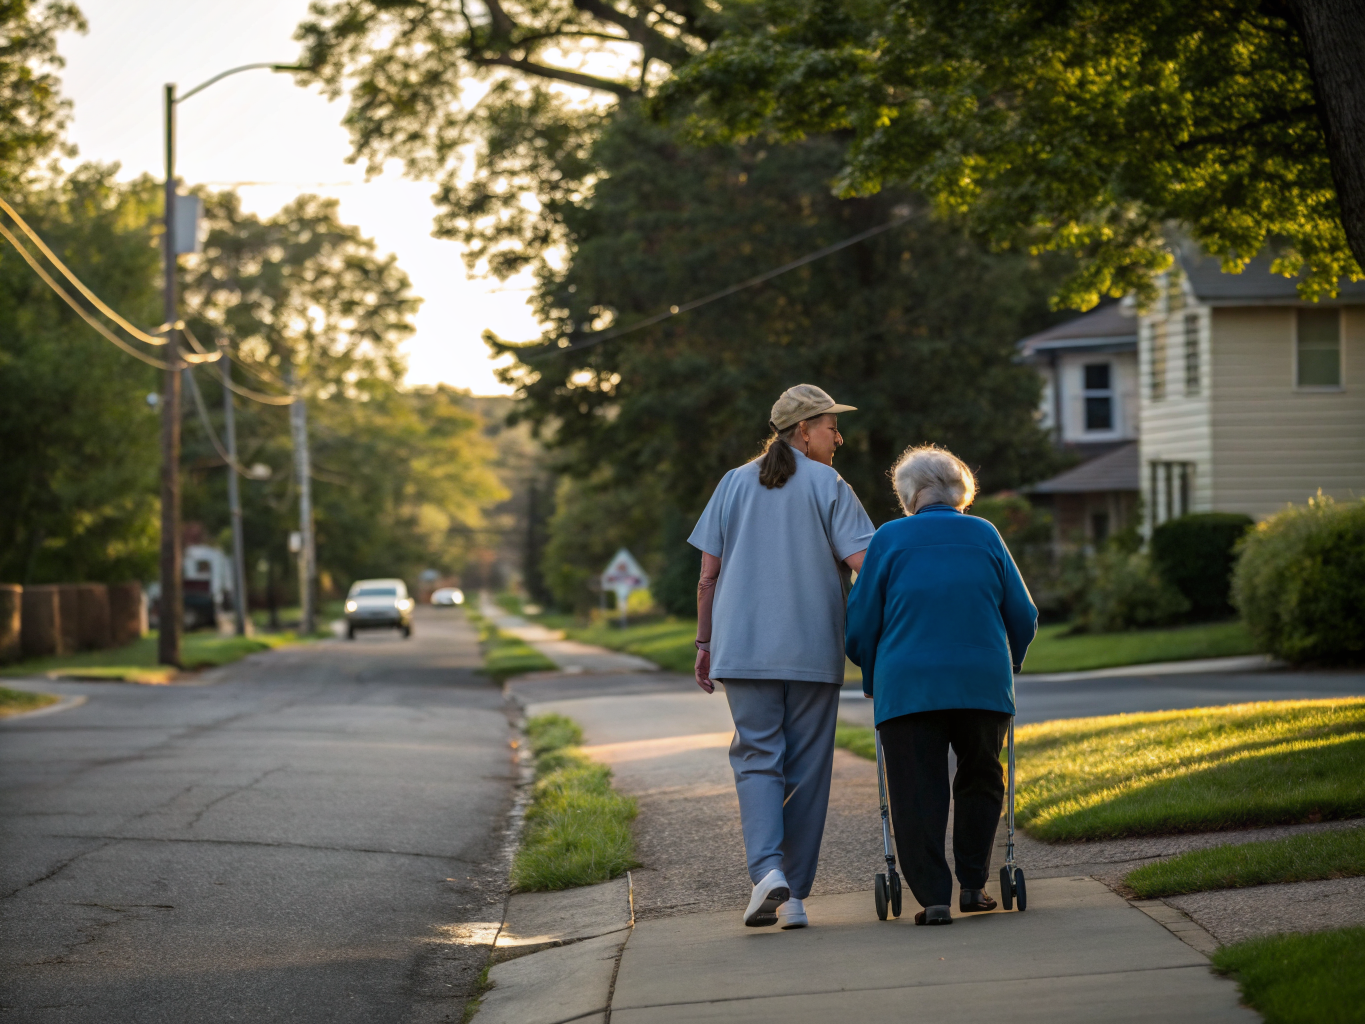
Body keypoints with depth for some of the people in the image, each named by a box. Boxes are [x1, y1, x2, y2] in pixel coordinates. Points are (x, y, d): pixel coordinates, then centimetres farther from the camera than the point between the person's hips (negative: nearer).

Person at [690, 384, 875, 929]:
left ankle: (767, 869, -21)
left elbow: (708, 574, 7)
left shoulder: (734, 484, 9)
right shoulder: (829, 486, -1)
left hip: (744, 650, 2)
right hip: (813, 653, -2)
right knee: (806, 769, 5)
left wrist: (704, 644, 13)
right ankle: (794, 895, 6)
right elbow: (862, 562, -11)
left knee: (757, 757, 2)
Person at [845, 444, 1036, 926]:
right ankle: (973, 885, 16)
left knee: (918, 793, 2)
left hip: (908, 685, -2)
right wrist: (1007, 664, 29)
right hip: (983, 683, 2)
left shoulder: (890, 539, 4)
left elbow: (860, 625, 4)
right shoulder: (985, 535, 9)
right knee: (980, 781, 18)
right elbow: (1023, 617, 12)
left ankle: (934, 897, -4)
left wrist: (872, 678, 20)